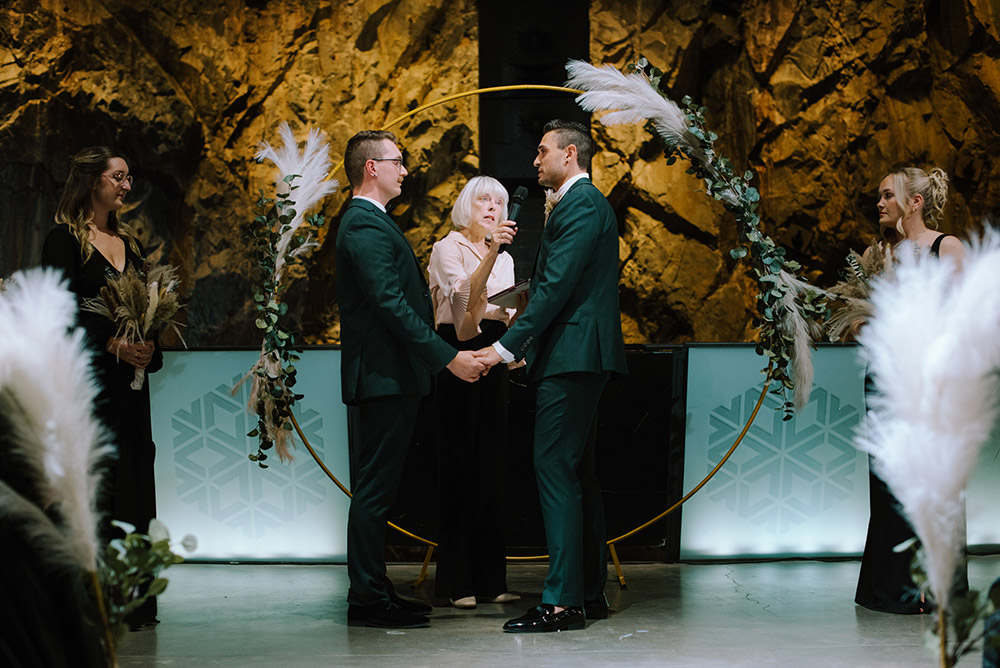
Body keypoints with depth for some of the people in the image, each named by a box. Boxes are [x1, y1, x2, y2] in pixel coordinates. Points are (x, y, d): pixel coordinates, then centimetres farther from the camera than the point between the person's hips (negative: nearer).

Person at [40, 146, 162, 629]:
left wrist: (148, 349, -3)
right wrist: (113, 343, -19)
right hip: (86, 377, -6)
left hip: (130, 378, 7)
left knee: (134, 480, 5)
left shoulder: (128, 241, 17)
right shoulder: (65, 239, -3)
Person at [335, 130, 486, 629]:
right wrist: (449, 358, -22)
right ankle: (367, 599, -2)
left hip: (390, 380, 11)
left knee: (378, 488, 13)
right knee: (375, 489, -7)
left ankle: (374, 591, 19)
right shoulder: (366, 227, -15)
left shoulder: (370, 222, 20)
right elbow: (391, 305, -22)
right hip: (382, 378, -11)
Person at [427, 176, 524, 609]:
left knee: (490, 464, 4)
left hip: (493, 358, 6)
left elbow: (507, 318, 18)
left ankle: (490, 578, 7)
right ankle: (457, 581, -5)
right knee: (459, 463, -7)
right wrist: (491, 252, -30)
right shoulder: (448, 249, 1)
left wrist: (523, 303, -3)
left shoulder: (505, 259, 21)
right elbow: (463, 293, -18)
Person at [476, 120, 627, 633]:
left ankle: (562, 602, -13)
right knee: (578, 474, 13)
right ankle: (590, 593, 17)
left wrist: (507, 346, -19)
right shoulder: (587, 203, 22)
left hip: (571, 358, -11)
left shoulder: (581, 204, -11)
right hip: (581, 359, 11)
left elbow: (557, 286, -19)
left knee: (556, 471, -12)